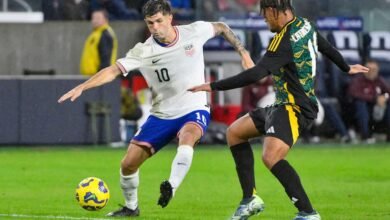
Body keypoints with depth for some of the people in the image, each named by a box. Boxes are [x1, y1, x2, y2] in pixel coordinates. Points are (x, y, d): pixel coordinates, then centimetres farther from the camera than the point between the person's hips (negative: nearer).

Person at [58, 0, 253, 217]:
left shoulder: (195, 32, -9)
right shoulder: (143, 52, -11)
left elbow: (222, 28, 11)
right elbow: (113, 71, -17)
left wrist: (244, 53, 5)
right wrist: (81, 87, -29)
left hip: (195, 110, -2)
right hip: (161, 115, 2)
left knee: (187, 137, -40)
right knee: (128, 164, -1)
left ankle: (171, 187, -49)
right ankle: (131, 207, 25)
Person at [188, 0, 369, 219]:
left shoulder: (285, 42, -22)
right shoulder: (305, 25, 5)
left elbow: (255, 75, -29)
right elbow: (327, 47, 23)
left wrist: (213, 86, -24)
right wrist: (346, 68, 44)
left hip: (296, 109, -11)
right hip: (282, 105, 11)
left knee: (271, 157, -27)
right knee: (235, 132, 15)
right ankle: (250, 199, 15)